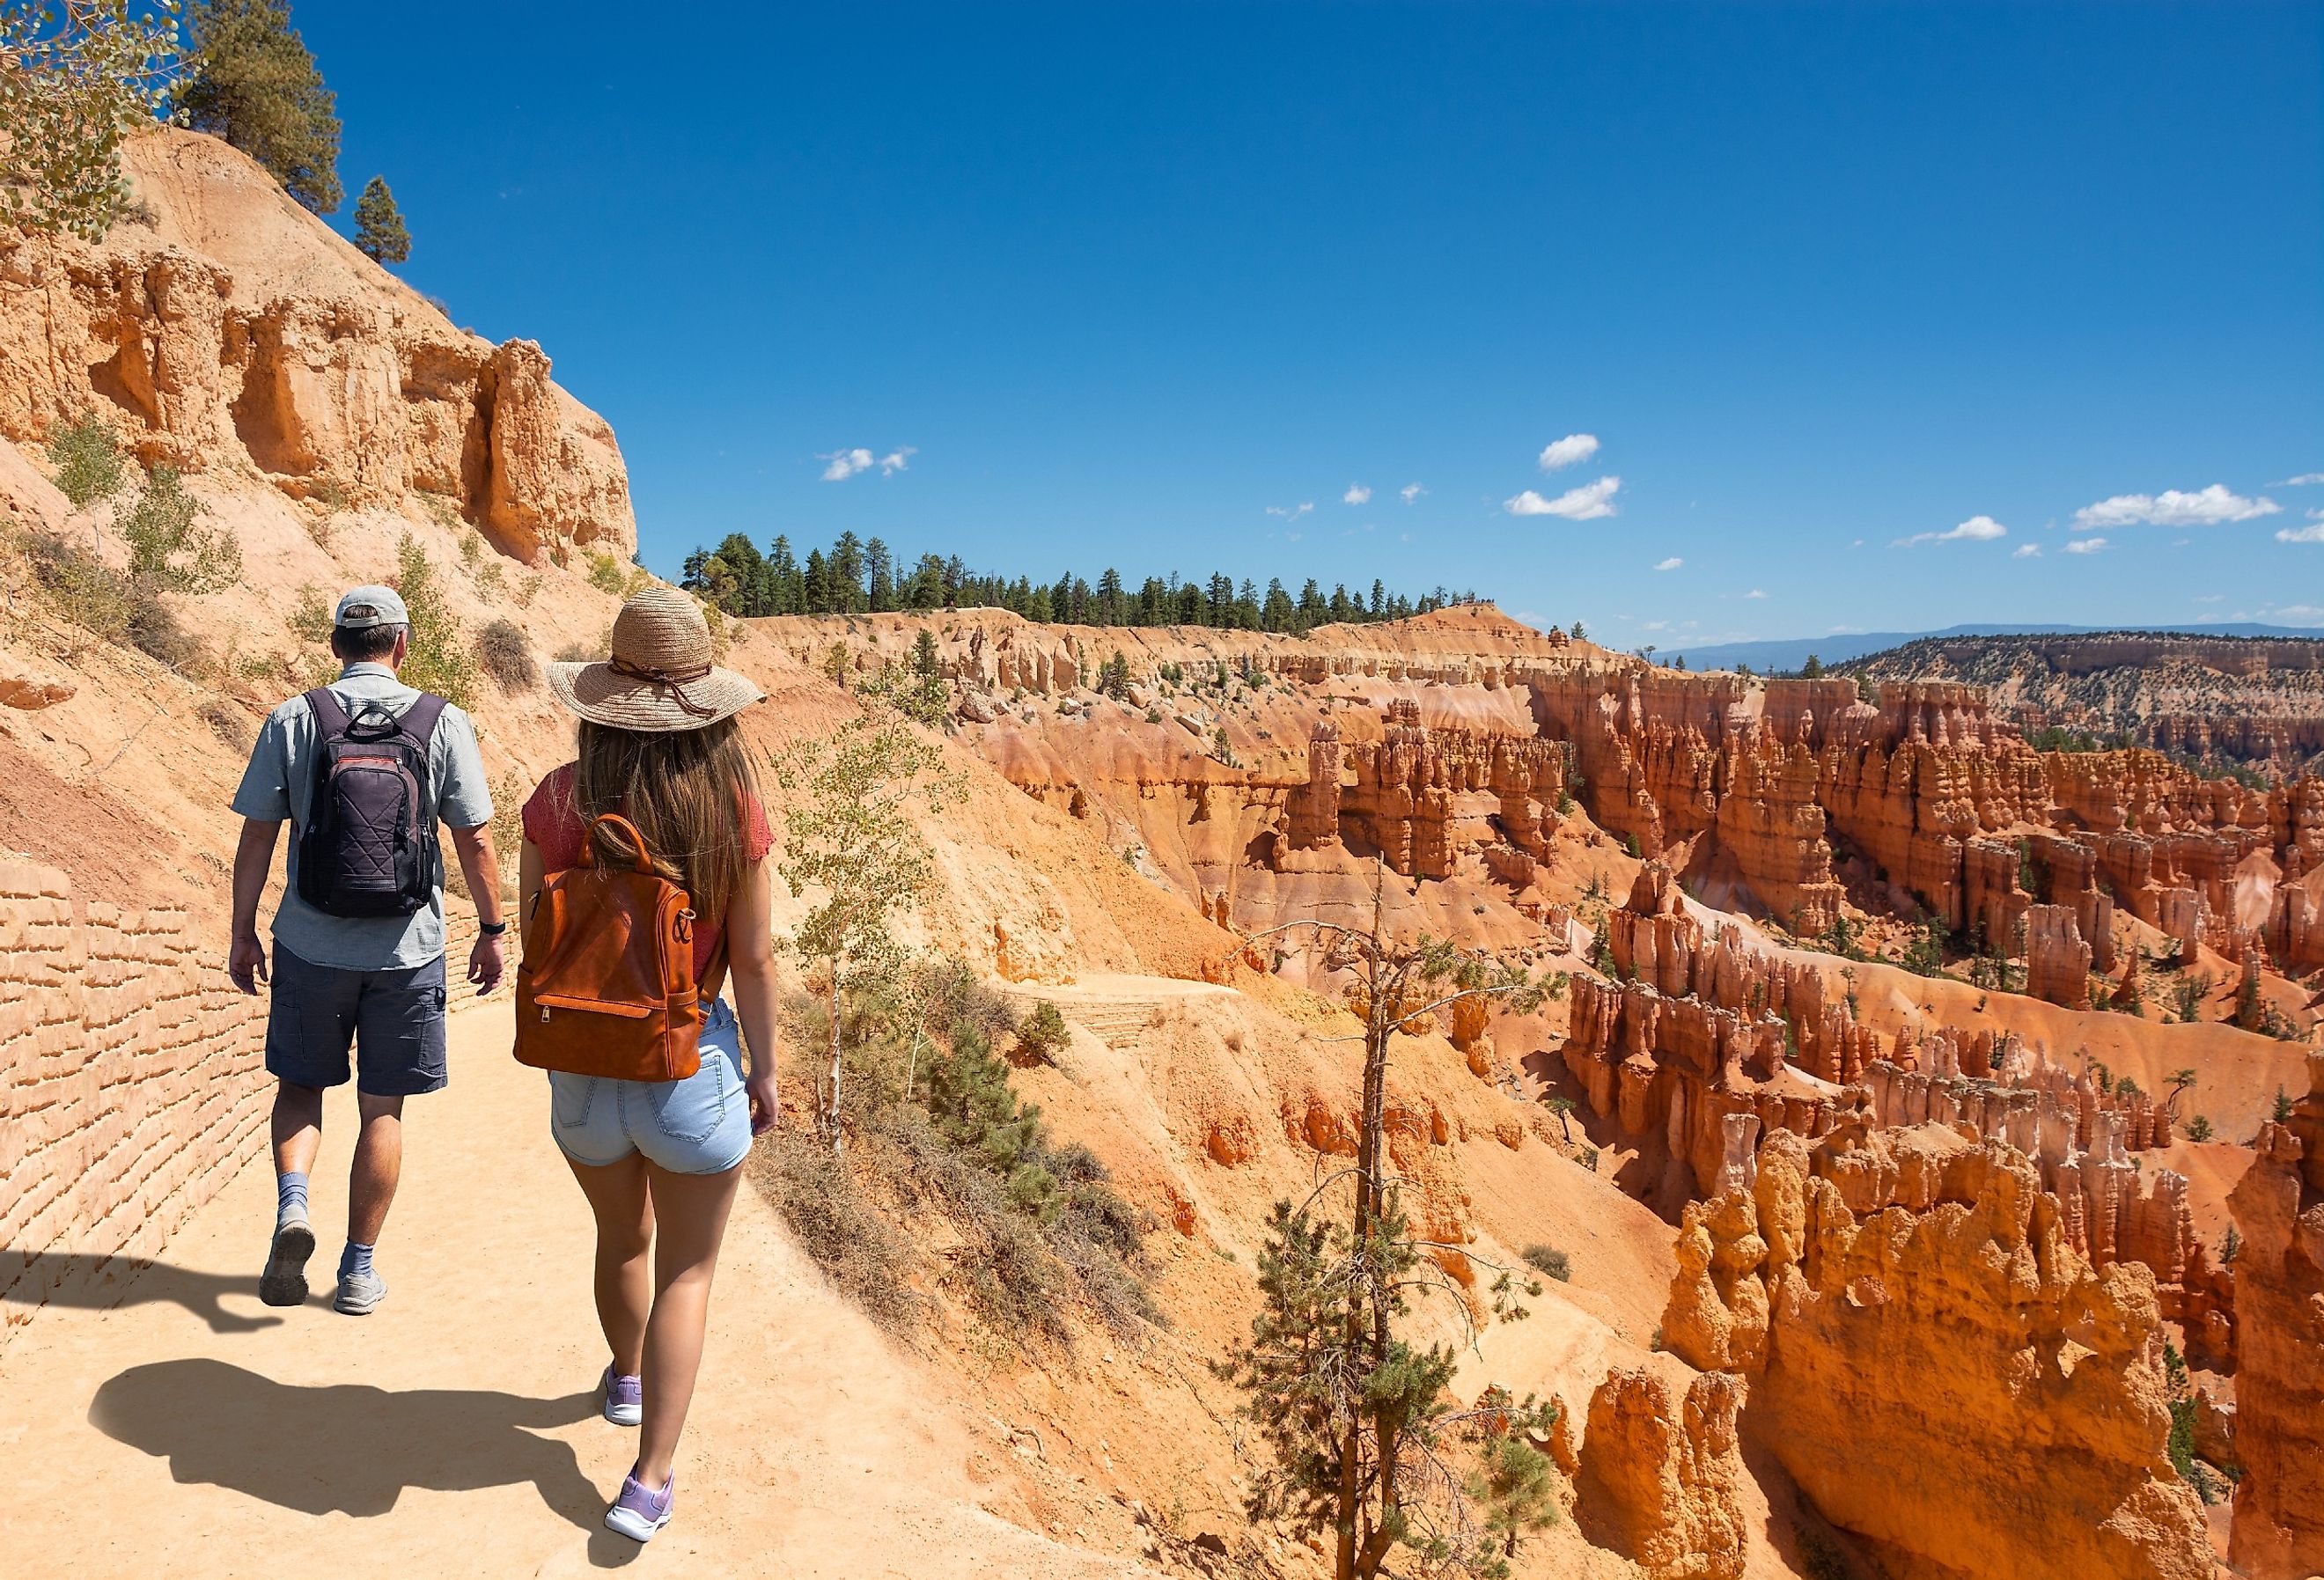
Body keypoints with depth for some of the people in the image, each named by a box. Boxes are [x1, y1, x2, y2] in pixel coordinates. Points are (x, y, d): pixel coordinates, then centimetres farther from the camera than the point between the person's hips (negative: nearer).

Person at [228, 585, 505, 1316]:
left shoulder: (292, 721, -3)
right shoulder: (444, 724, -5)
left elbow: (256, 839, -2)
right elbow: (476, 842, -5)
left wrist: (242, 933, 9)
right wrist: (492, 932, 6)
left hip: (312, 947, 1)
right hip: (406, 952, 0)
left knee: (300, 1083, 22)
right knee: (382, 1108, 11)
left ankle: (291, 1203, -1)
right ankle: (358, 1271, 18)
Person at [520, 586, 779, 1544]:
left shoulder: (559, 800, -10)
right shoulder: (731, 807, -14)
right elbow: (753, 959, -10)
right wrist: (764, 1071, 3)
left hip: (583, 1066, 3)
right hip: (692, 1064, -3)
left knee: (621, 1235, 28)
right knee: (686, 1270, 14)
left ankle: (626, 1380, 53)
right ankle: (651, 1480, 11)